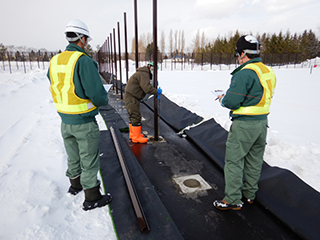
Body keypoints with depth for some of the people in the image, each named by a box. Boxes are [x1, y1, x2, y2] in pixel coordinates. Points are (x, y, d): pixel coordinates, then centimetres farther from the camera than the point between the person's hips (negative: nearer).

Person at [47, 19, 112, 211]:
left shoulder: (55, 61, 4)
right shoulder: (84, 61, -20)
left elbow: (57, 90, 13)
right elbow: (98, 95, -23)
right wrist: (105, 99, -2)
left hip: (65, 120, 7)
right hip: (84, 122, -7)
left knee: (73, 156, 25)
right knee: (89, 160, 8)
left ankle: (75, 184, 47)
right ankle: (92, 198, 23)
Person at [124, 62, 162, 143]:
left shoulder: (144, 74, 17)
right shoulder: (144, 74, -18)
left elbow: (146, 86, 17)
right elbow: (147, 88, -29)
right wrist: (157, 91, -16)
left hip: (130, 97, 11)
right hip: (131, 98, -11)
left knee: (133, 116, 19)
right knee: (136, 117, -5)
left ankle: (133, 134, 31)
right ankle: (136, 137, 3)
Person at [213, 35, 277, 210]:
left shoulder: (244, 73, -20)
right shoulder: (268, 71, 9)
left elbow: (232, 102, -23)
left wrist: (222, 99, 0)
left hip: (244, 124, -9)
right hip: (262, 121, 9)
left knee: (234, 161, 3)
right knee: (254, 160, 18)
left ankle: (233, 200, 13)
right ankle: (249, 194, 34)